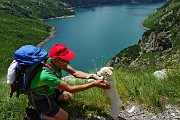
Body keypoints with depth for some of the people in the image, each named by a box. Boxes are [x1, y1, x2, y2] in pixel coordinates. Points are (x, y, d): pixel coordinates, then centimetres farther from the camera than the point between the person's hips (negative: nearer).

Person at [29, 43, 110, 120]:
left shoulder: (55, 61, -20)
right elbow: (70, 89, -36)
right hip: (40, 99, -7)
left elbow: (75, 73, -12)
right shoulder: (46, 75, -42)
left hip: (49, 90, 7)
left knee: (68, 96, 18)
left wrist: (92, 76, -26)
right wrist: (94, 84, -35)